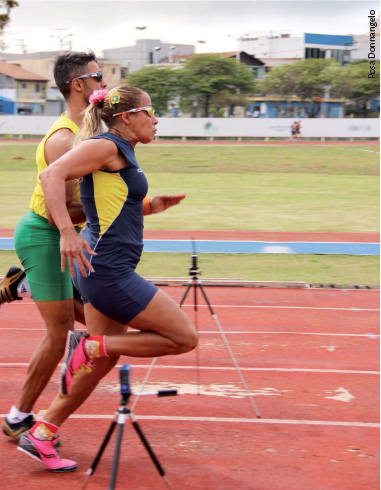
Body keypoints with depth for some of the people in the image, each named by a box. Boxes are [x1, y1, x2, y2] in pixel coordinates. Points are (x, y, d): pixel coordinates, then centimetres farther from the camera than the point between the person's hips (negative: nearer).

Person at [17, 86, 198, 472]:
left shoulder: (121, 154, 18)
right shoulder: (106, 146, -11)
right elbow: (52, 175, -23)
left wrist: (150, 206, 16)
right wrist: (67, 232, -33)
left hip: (106, 271, 10)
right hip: (106, 270, -10)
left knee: (104, 360, 16)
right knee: (184, 337, -6)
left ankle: (40, 436, 21)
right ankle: (88, 345, -3)